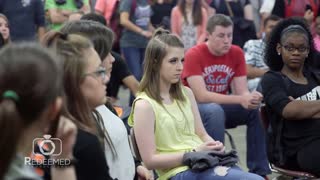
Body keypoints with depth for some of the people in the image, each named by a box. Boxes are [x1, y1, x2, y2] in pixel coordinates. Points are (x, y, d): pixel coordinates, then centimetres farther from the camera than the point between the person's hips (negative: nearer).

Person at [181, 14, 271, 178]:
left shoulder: (236, 53, -3)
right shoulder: (194, 55, -18)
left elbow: (242, 91, -7)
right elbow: (201, 96, -27)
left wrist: (251, 98, -33)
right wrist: (240, 99, -36)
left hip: (221, 107, 5)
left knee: (256, 109, -18)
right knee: (214, 111, -36)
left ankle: (260, 171, -14)